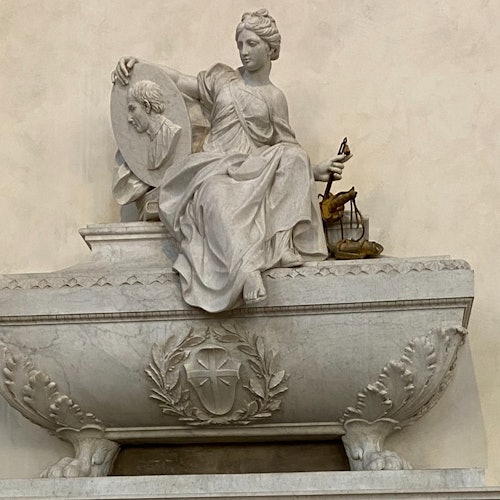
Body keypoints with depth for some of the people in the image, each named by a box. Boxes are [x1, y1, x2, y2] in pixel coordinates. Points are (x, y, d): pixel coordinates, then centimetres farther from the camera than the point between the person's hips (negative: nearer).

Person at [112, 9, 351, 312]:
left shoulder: (275, 99, 17)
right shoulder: (222, 78, 20)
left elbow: (288, 155, 14)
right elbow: (177, 80, 19)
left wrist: (318, 171, -3)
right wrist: (135, 63, 4)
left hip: (256, 173, 1)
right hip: (215, 170, -1)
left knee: (294, 158, -30)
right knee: (218, 196, -39)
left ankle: (280, 243, -37)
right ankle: (244, 267, -59)